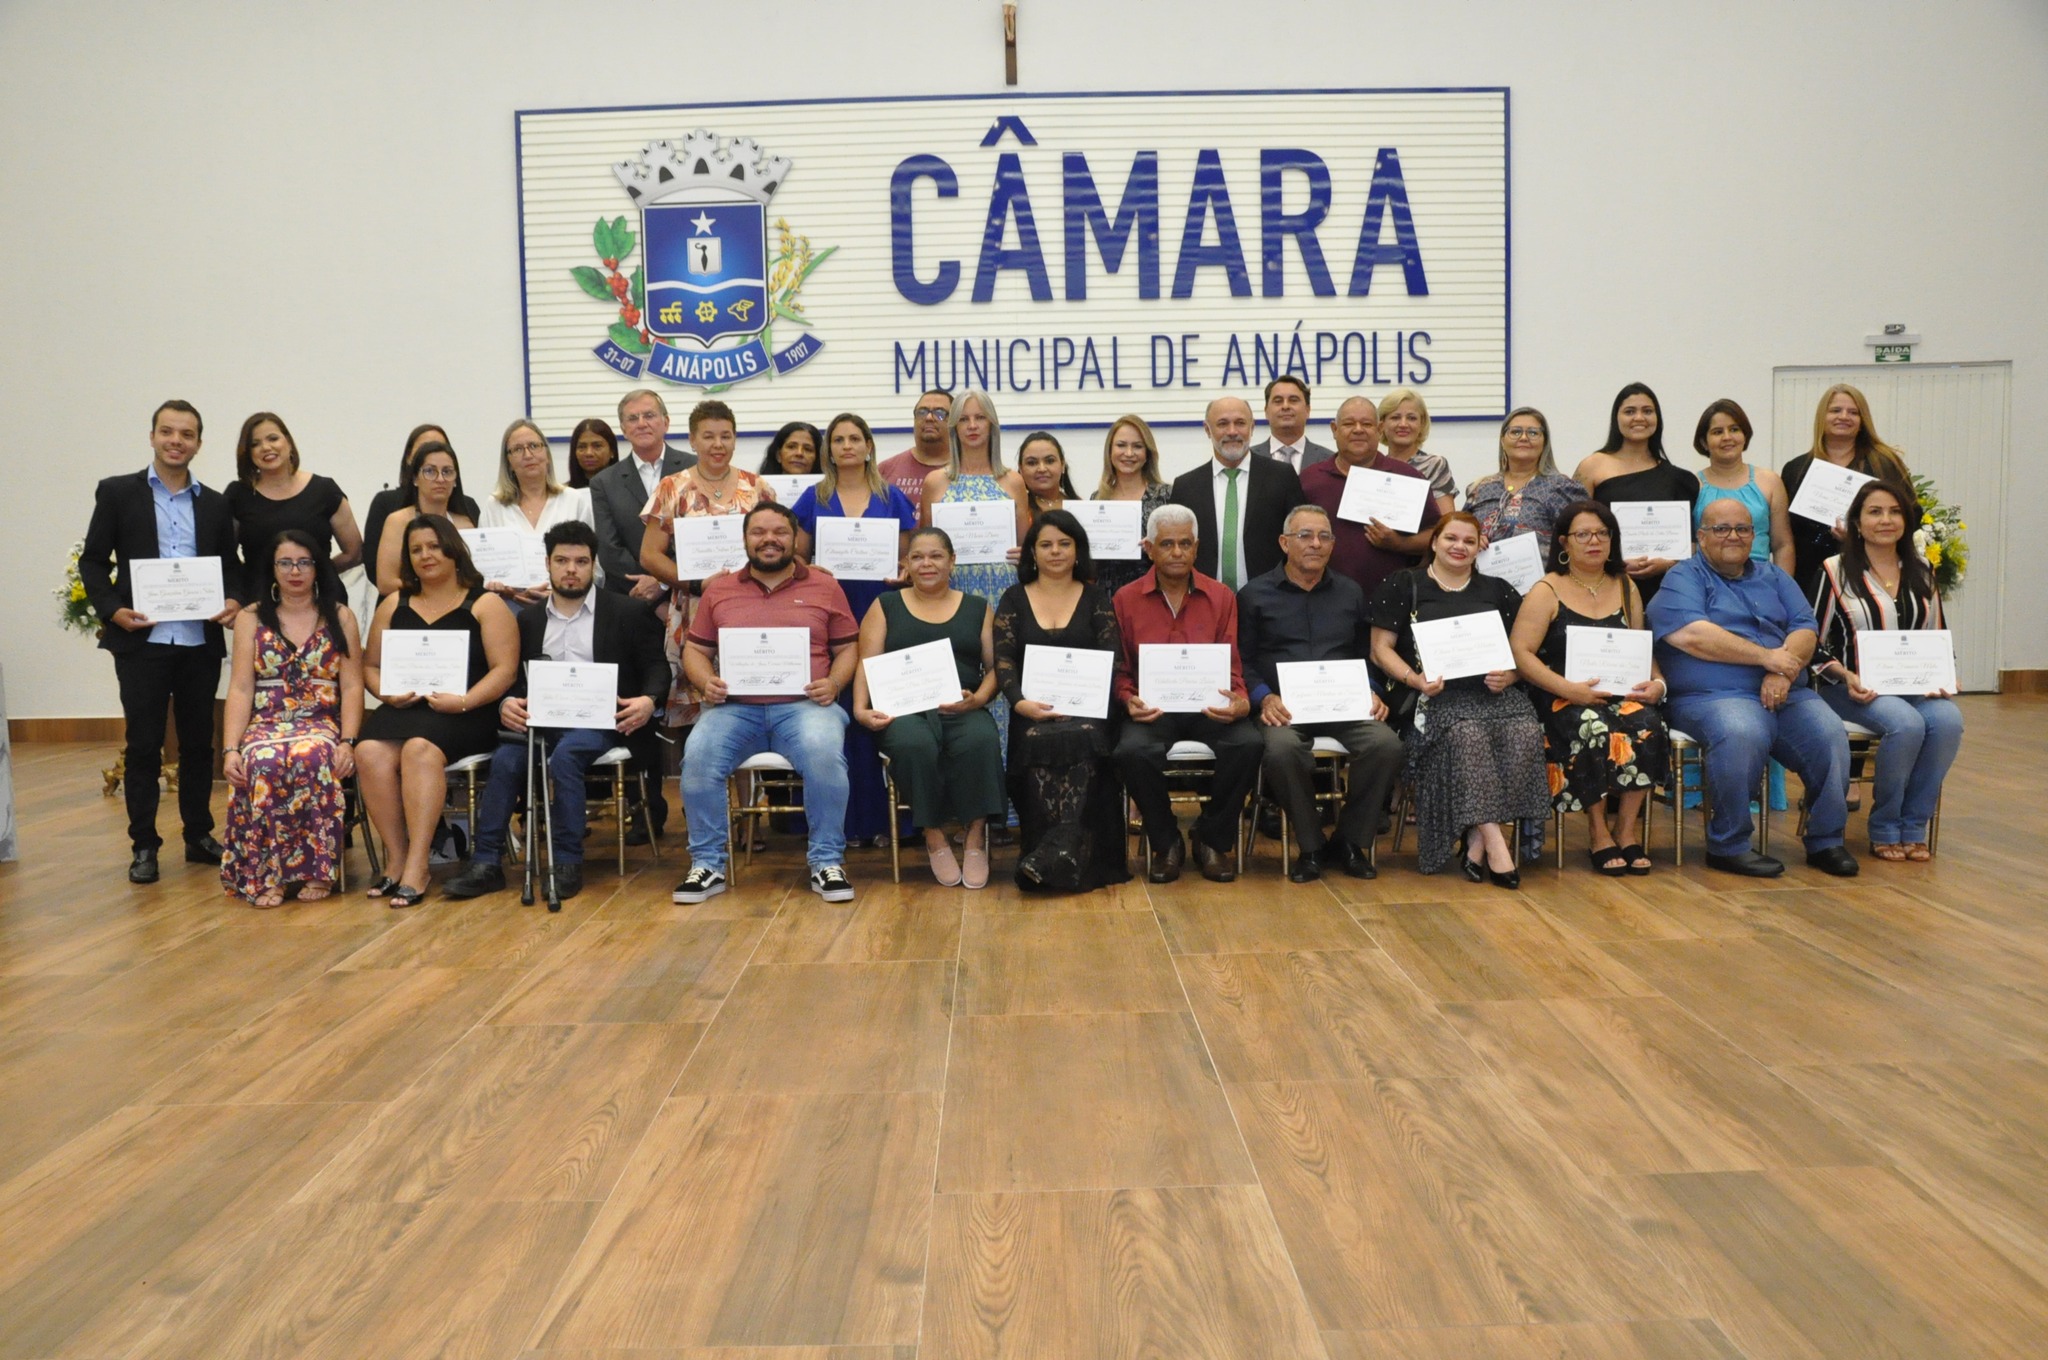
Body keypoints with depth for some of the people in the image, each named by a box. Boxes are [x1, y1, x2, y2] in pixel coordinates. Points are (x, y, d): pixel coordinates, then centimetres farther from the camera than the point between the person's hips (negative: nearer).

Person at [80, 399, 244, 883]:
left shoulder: (215, 504, 11)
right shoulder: (118, 492, 3)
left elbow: (231, 565, 12)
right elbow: (93, 560, 3)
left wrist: (235, 600, -8)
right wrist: (111, 609, -12)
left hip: (201, 641, 3)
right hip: (141, 641, -2)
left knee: (199, 742, 10)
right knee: (143, 745, 2)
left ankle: (199, 835, 20)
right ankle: (143, 845, 11)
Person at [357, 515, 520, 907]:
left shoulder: (485, 605, 6)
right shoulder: (394, 605, 20)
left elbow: (505, 668, -3)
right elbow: (371, 665, 20)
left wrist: (463, 701, -16)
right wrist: (387, 693, -1)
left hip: (464, 715, -4)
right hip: (403, 710, 4)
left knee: (420, 749, -35)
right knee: (369, 752, -28)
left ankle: (416, 867, -32)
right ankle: (397, 859, -21)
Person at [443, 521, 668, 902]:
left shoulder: (629, 612, 7)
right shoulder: (529, 620, 18)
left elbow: (656, 667, 4)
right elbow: (514, 678, 16)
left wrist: (648, 700, -19)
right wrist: (507, 703, -9)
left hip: (600, 721, -3)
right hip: (543, 720, 4)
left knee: (565, 754, -33)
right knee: (505, 758, -26)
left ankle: (568, 864, -25)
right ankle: (486, 864, -23)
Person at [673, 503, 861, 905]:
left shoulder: (825, 587, 14)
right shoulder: (719, 590, 17)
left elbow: (847, 649, 14)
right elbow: (695, 650, 17)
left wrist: (833, 683, -6)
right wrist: (706, 682, -4)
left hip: (804, 705, -1)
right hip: (734, 707, 2)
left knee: (824, 752, -34)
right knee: (698, 754, -28)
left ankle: (827, 863, -17)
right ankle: (707, 865, -12)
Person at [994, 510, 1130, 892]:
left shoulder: (1096, 601, 14)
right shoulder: (1014, 599, 15)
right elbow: (1003, 661, 5)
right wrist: (1020, 702, -14)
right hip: (1032, 712, 1)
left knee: (1083, 739, -35)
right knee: (1036, 744, -34)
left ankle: (1053, 855, -39)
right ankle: (1070, 860, -31)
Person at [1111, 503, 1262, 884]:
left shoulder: (1221, 597, 9)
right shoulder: (1125, 600, 7)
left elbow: (1232, 667, 7)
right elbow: (1120, 670, 8)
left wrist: (1240, 702, -14)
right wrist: (1130, 701, -13)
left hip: (1209, 708, 1)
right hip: (1153, 710, -1)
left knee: (1249, 744, -30)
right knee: (1132, 752, -33)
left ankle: (1214, 839, -3)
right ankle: (1166, 843, -5)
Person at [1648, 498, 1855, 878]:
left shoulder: (1773, 577, 24)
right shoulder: (1683, 578, 6)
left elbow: (1806, 629, 10)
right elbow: (1691, 635, -13)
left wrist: (1783, 671, -12)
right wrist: (1767, 657, -12)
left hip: (1787, 694, 5)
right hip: (1713, 696, -5)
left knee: (1830, 735, -22)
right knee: (1743, 734, -36)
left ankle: (1826, 841, -5)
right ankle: (1728, 845, -21)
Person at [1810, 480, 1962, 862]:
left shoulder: (1921, 574, 15)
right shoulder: (1835, 571, 1)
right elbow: (1814, 644, -1)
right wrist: (1846, 677, -16)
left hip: (1914, 686, 4)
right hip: (1855, 688, -4)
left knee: (1948, 720, -29)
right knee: (1907, 724, -33)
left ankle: (1914, 826, -13)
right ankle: (1884, 828, -12)